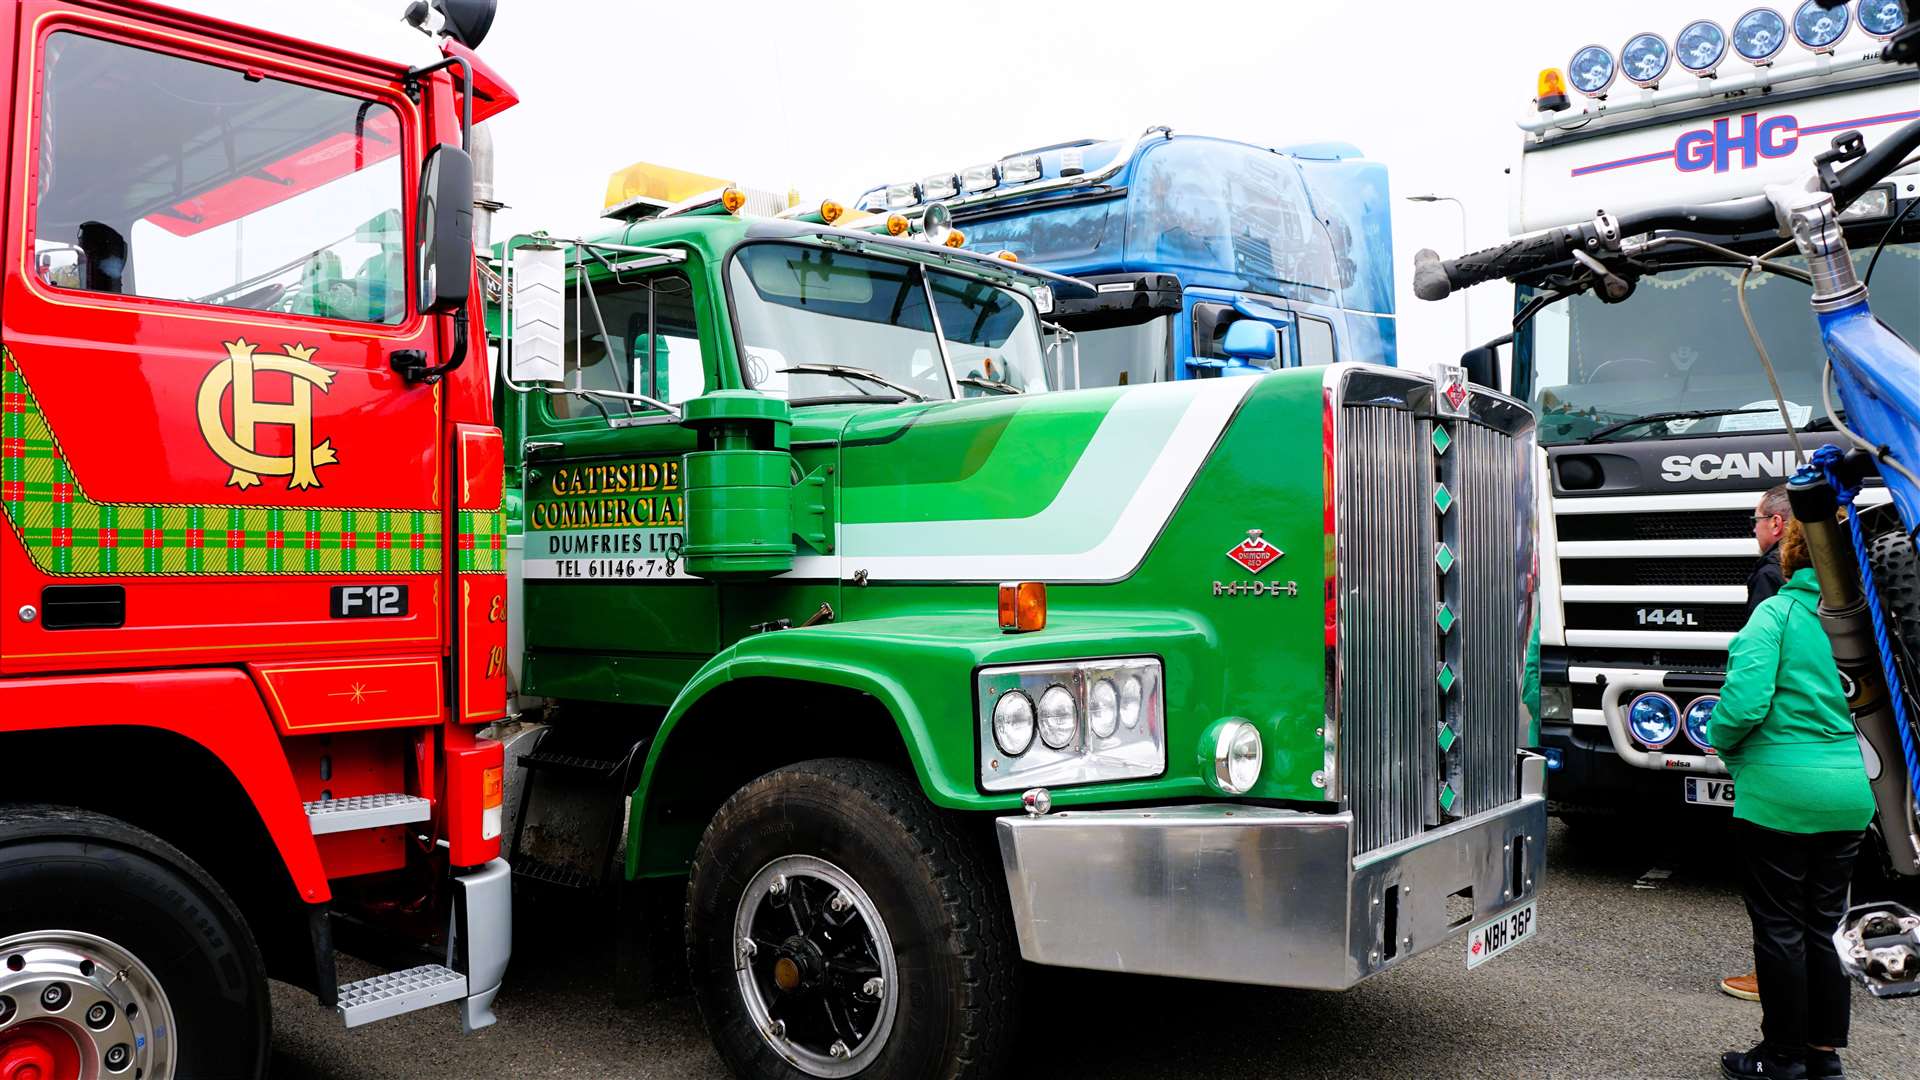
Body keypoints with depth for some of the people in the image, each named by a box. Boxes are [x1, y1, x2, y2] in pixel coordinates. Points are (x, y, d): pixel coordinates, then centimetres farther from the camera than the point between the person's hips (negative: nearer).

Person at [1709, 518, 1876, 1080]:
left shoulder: (1776, 614, -13)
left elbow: (1744, 702, -22)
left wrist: (1722, 741, -4)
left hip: (1779, 793, -6)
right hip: (1848, 795, 6)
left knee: (1779, 928, 6)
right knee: (1826, 925, 17)